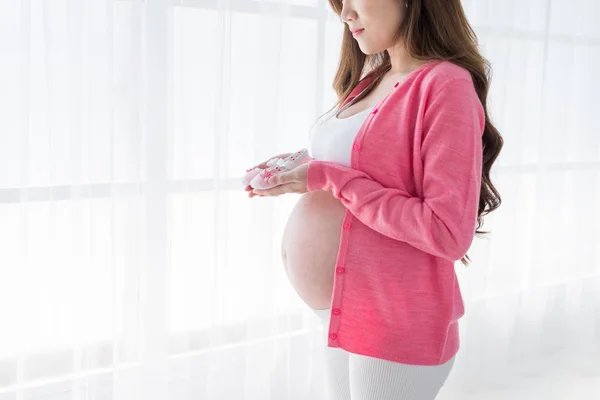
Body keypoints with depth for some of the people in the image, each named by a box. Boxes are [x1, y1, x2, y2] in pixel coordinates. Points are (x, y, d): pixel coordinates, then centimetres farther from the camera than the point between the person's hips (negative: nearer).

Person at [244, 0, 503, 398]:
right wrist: (306, 173, 0)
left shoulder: (447, 84, -17)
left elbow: (448, 232, -23)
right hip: (344, 312, 8)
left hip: (397, 325, -8)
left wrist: (332, 178, -20)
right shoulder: (371, 81, 7)